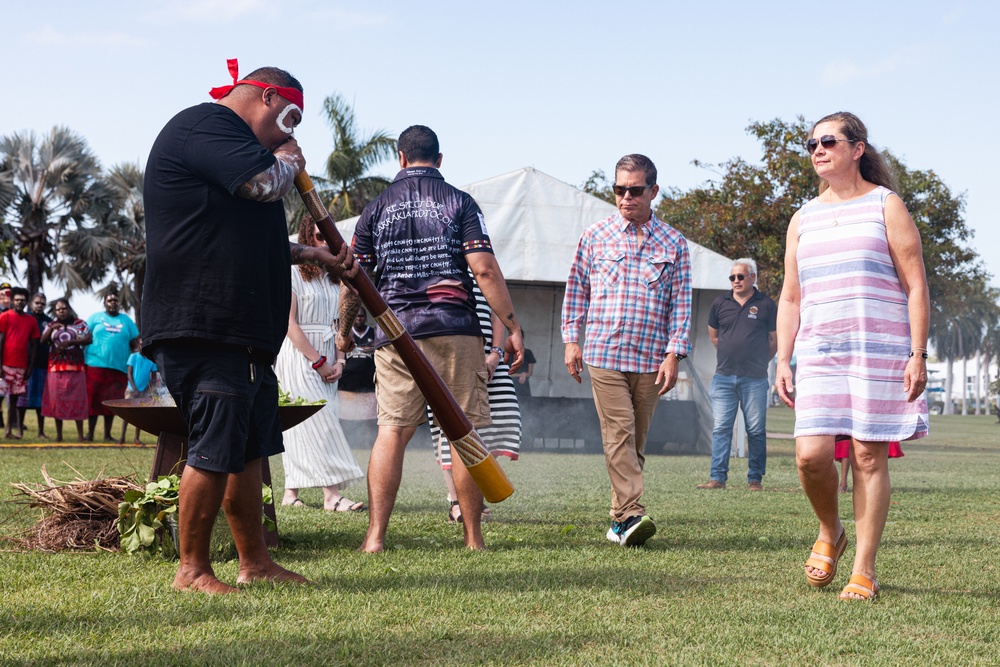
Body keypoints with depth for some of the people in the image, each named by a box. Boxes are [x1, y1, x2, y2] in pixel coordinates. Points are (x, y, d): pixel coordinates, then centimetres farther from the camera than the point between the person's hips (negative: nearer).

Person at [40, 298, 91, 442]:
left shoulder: (80, 324, 9)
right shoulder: (51, 325, 14)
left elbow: (88, 339, -3)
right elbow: (42, 341, 1)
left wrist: (70, 341, -12)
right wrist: (51, 328, -16)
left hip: (76, 367, -2)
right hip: (56, 368, 2)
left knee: (77, 400, -4)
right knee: (57, 400, 1)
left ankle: (80, 434, -2)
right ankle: (59, 435, 7)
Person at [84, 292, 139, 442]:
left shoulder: (126, 320, 17)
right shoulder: (96, 317, 11)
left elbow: (135, 341, 13)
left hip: (119, 367, 2)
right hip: (96, 366, -2)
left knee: (111, 402, 5)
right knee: (94, 400, -3)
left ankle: (107, 434, 11)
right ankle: (90, 433, 2)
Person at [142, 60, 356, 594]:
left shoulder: (225, 139, 27)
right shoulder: (204, 125, -7)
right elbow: (265, 184, -21)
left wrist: (310, 255, 25)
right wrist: (289, 161, 1)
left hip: (241, 329, 11)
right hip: (201, 325, -11)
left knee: (248, 448, 12)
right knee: (215, 449, -9)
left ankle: (255, 562, 18)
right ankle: (192, 570, -1)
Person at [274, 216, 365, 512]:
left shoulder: (334, 277, 15)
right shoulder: (293, 273, -4)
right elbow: (289, 323, -10)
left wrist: (338, 361, -1)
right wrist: (319, 362, -12)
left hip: (326, 359, 6)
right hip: (298, 354, -6)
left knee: (301, 428, 5)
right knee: (318, 422, -12)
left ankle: (291, 492, 8)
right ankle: (332, 494, -17)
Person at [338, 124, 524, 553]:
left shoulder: (377, 208, 9)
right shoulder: (459, 203, 3)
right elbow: (485, 270, -6)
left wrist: (344, 330, 24)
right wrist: (512, 327, -3)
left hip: (395, 331, 2)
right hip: (456, 330, -1)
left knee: (392, 429, 1)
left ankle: (375, 535, -6)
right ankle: (473, 538, 5)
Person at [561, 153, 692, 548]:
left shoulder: (673, 243, 8)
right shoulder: (595, 236, 7)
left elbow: (681, 302, 6)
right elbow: (576, 289, 13)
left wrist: (674, 354, -2)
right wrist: (572, 341, 7)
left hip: (651, 359, 1)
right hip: (604, 353, -1)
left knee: (636, 440, 6)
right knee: (619, 434, -12)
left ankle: (619, 518, 13)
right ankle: (631, 514, -18)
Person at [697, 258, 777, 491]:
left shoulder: (766, 304, 3)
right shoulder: (720, 303, 8)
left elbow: (774, 340, 11)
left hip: (755, 379, -2)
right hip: (723, 376, 2)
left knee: (756, 430, 2)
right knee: (721, 428, -2)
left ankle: (755, 479, 8)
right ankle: (717, 478, -1)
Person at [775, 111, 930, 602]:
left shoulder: (886, 206, 4)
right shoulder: (803, 219, 17)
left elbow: (915, 285, 0)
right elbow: (790, 298, 18)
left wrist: (918, 354, -9)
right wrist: (782, 362, 9)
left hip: (880, 351, -3)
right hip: (818, 353, 3)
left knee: (869, 455, -4)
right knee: (811, 455, -10)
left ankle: (864, 570, 4)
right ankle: (830, 533, 18)